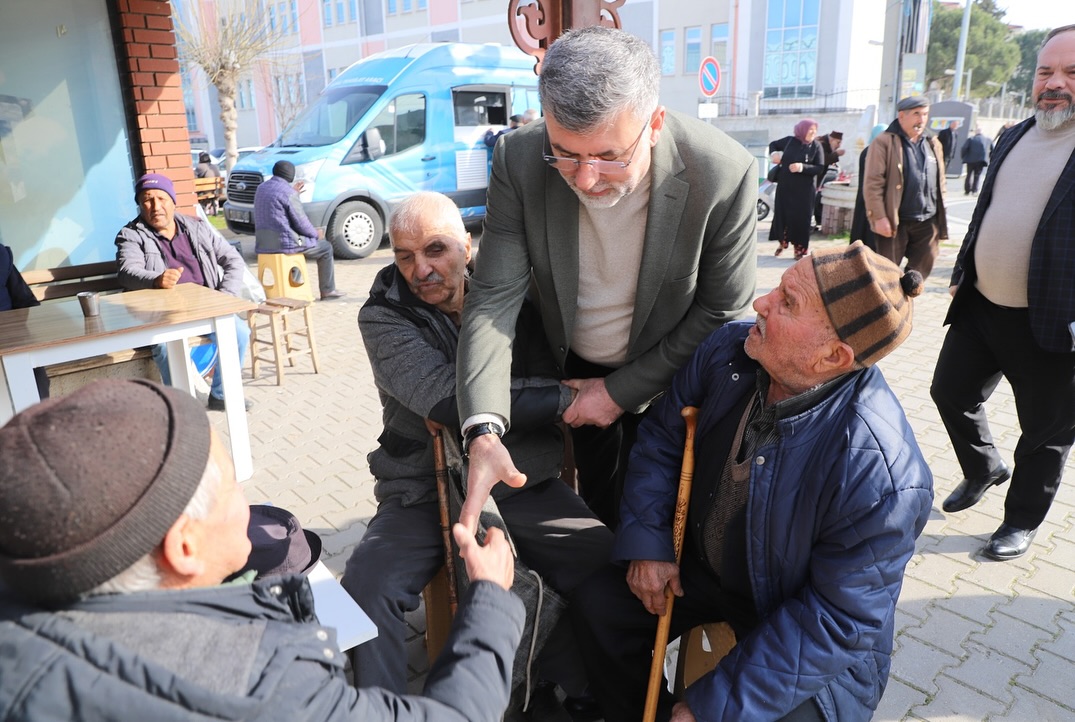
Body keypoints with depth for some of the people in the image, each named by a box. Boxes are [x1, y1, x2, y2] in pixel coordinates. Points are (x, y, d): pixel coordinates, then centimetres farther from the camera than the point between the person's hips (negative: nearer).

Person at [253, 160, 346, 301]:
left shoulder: (261, 188, 10)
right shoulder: (288, 192, -16)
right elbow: (302, 224, -13)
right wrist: (316, 234, 6)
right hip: (283, 243, -8)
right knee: (326, 248, 13)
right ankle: (328, 291, 16)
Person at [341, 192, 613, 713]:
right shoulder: (383, 317, -5)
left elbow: (552, 375, -1)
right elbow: (448, 399, -21)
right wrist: (566, 396, -19)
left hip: (522, 483, 2)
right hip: (422, 491, -1)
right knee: (365, 591, -25)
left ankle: (560, 693, 7)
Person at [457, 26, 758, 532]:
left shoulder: (725, 175, -30)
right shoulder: (519, 160, -24)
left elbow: (723, 312, -18)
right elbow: (495, 299, -24)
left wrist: (623, 390, -16)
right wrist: (484, 433, -36)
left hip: (665, 375, -1)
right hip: (577, 372, 2)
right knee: (598, 509, 20)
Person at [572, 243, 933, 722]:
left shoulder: (880, 474, -33)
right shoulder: (728, 350, -17)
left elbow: (839, 620, -25)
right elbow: (662, 434, -2)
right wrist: (646, 541, -11)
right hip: (697, 565, 5)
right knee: (594, 607, -6)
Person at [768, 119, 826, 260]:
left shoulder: (816, 147, -4)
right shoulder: (789, 140, 0)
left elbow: (820, 169, -9)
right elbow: (773, 144, 18)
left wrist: (802, 167, -23)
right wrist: (773, 154, -4)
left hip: (804, 189, -2)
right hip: (785, 186, 2)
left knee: (801, 218, -3)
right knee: (781, 214, 5)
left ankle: (800, 249, 7)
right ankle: (782, 242, 26)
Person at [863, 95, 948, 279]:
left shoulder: (934, 145, 15)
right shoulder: (884, 143, -5)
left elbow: (940, 184, 18)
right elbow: (873, 183, -11)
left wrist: (941, 222, 13)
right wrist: (879, 217, -18)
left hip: (927, 222, 6)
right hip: (895, 222, -6)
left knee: (920, 271, 9)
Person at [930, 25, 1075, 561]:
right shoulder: (1015, 138, 10)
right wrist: (962, 271, 16)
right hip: (980, 307, 7)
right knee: (951, 393, 17)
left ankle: (1022, 521, 31)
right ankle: (984, 469, 44)